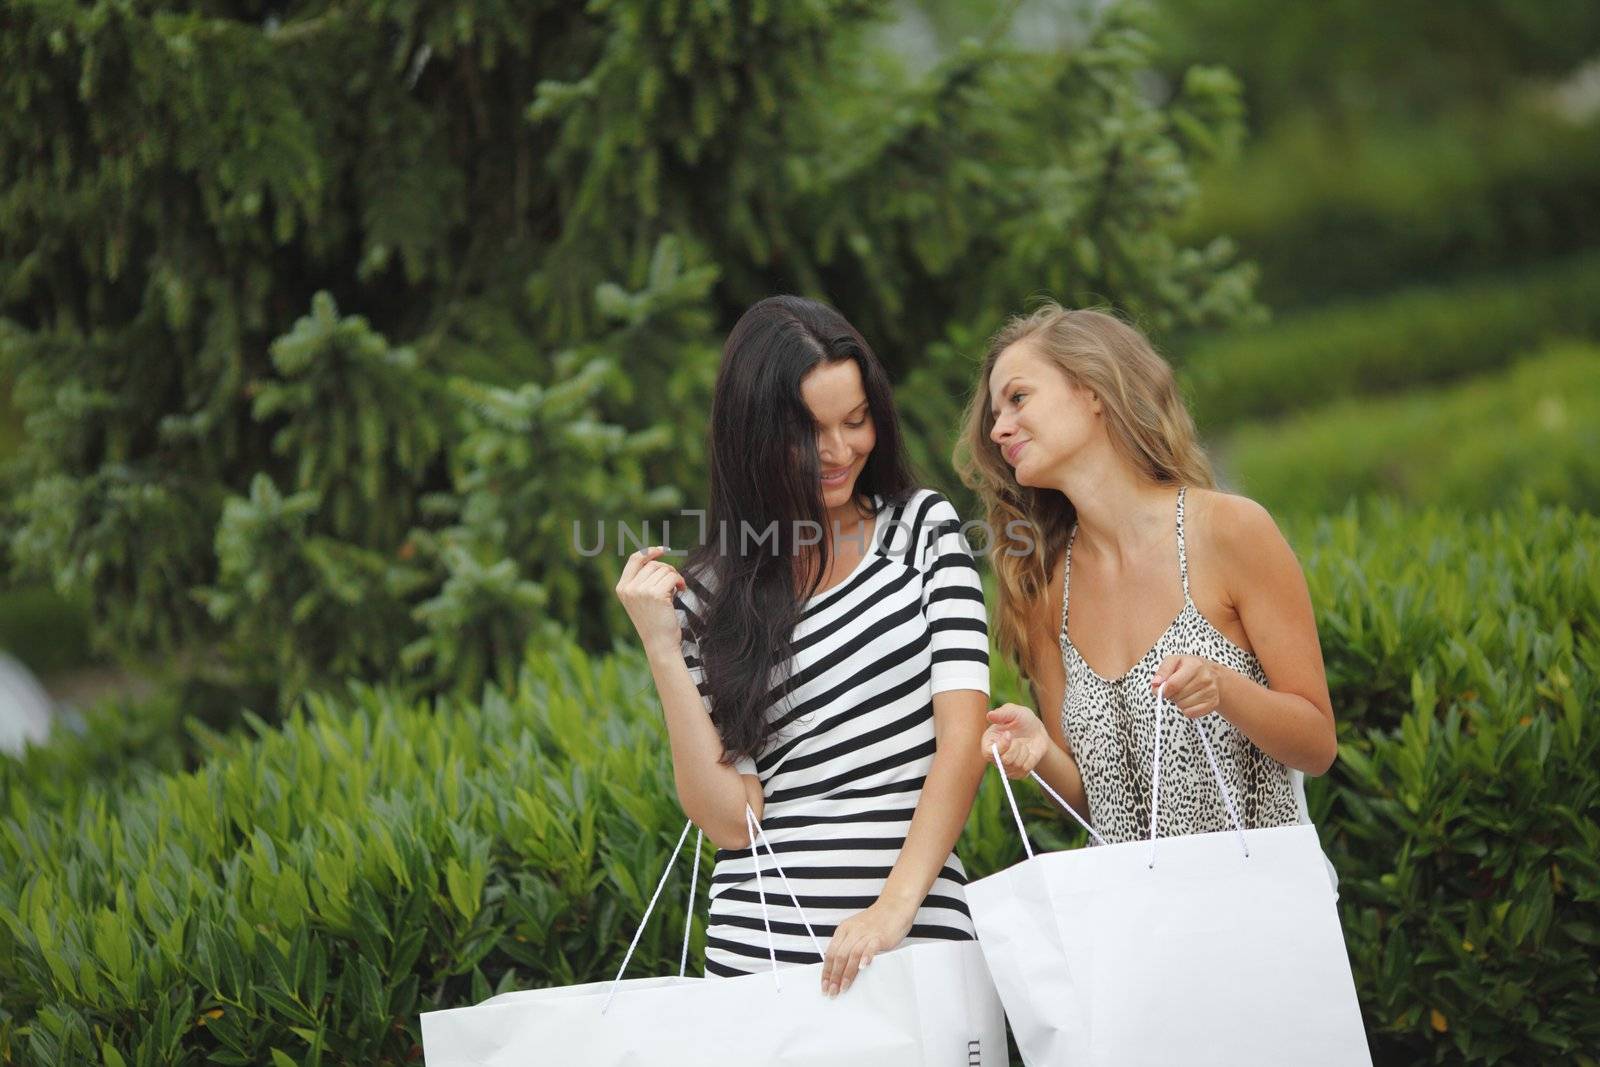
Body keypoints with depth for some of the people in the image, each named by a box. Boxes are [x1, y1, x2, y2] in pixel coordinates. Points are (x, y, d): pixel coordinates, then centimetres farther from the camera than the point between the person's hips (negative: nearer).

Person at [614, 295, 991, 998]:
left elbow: (963, 734, -5)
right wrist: (664, 653, -9)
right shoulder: (712, 594, 8)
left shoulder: (923, 526, 7)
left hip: (923, 938, -1)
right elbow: (732, 822, 0)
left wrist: (896, 904, -18)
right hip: (760, 943, 1)